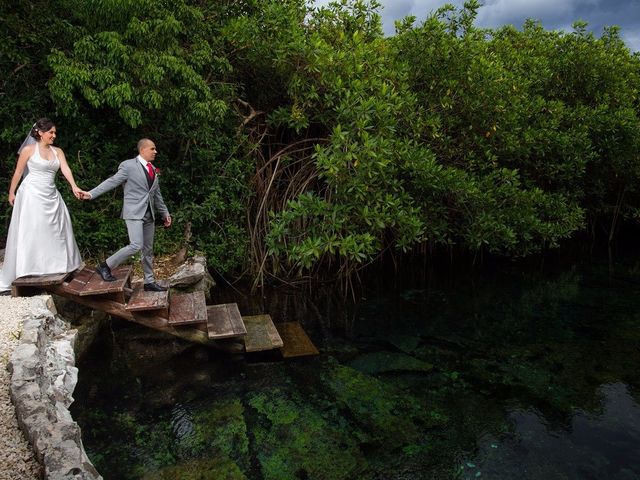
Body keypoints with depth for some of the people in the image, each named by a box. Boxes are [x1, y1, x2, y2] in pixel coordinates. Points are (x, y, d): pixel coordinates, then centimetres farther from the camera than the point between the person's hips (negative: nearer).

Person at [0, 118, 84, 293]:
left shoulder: (57, 151, 8)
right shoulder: (29, 150, -3)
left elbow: (66, 169, -7)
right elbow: (18, 172, 1)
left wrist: (74, 187, -23)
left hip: (51, 196, 5)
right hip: (32, 194, -5)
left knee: (56, 230, 6)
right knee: (30, 232, -4)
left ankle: (56, 264, 17)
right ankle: (24, 270, 2)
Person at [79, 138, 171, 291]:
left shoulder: (153, 170, 16)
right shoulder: (128, 165, -5)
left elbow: (157, 194, 23)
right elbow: (112, 181, -12)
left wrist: (165, 213, 24)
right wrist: (91, 193, -23)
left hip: (149, 214, 7)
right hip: (134, 212, -7)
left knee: (148, 250, 10)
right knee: (136, 245, -20)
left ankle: (149, 282, 19)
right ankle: (105, 266, -3)